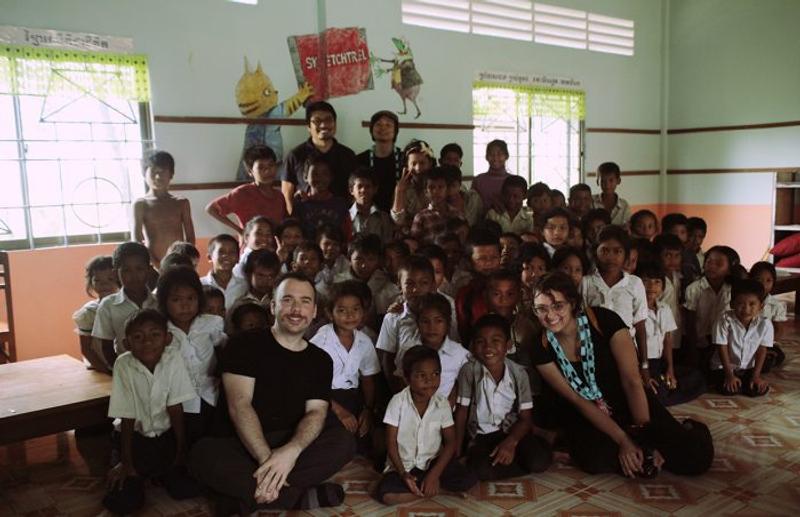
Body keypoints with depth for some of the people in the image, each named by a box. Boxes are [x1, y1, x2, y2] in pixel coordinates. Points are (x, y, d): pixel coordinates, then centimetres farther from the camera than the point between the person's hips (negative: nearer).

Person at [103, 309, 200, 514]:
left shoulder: (173, 357, -19)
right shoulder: (123, 364, -21)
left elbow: (175, 408, -12)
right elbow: (127, 418, -15)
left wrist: (181, 451, -8)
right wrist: (125, 463, -10)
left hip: (167, 434, 1)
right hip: (136, 436, -1)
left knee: (189, 489, -12)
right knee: (120, 502, -15)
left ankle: (162, 473, 20)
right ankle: (139, 476, 19)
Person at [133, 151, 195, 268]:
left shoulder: (182, 203, 9)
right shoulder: (141, 204, 2)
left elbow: (190, 238, 8)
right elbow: (137, 240, -3)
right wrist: (155, 264, -13)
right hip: (153, 265, -2)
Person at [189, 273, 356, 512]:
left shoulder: (321, 360, 7)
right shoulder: (244, 345, -2)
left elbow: (316, 411, -5)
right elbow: (239, 405, -14)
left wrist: (292, 450, -29)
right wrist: (266, 458, -29)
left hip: (293, 445, 3)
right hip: (244, 445, -2)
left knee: (344, 441, -24)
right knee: (202, 454, -34)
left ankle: (246, 496, -23)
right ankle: (303, 496, -27)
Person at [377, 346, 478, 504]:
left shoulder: (442, 403, -8)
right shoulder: (398, 402, -14)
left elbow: (451, 442, -8)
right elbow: (391, 442, -9)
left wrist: (434, 474, -19)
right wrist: (403, 473, -21)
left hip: (433, 461, 1)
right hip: (404, 464, -1)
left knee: (468, 481, -20)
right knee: (386, 495, -28)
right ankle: (433, 488, -11)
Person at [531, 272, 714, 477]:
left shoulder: (604, 320, -20)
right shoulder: (542, 348, -15)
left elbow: (632, 381, -19)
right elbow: (577, 400, -13)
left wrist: (645, 435, -23)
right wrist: (623, 440, -19)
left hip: (628, 403, -1)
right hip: (586, 417, 1)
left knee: (696, 456, -16)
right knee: (596, 460, -31)